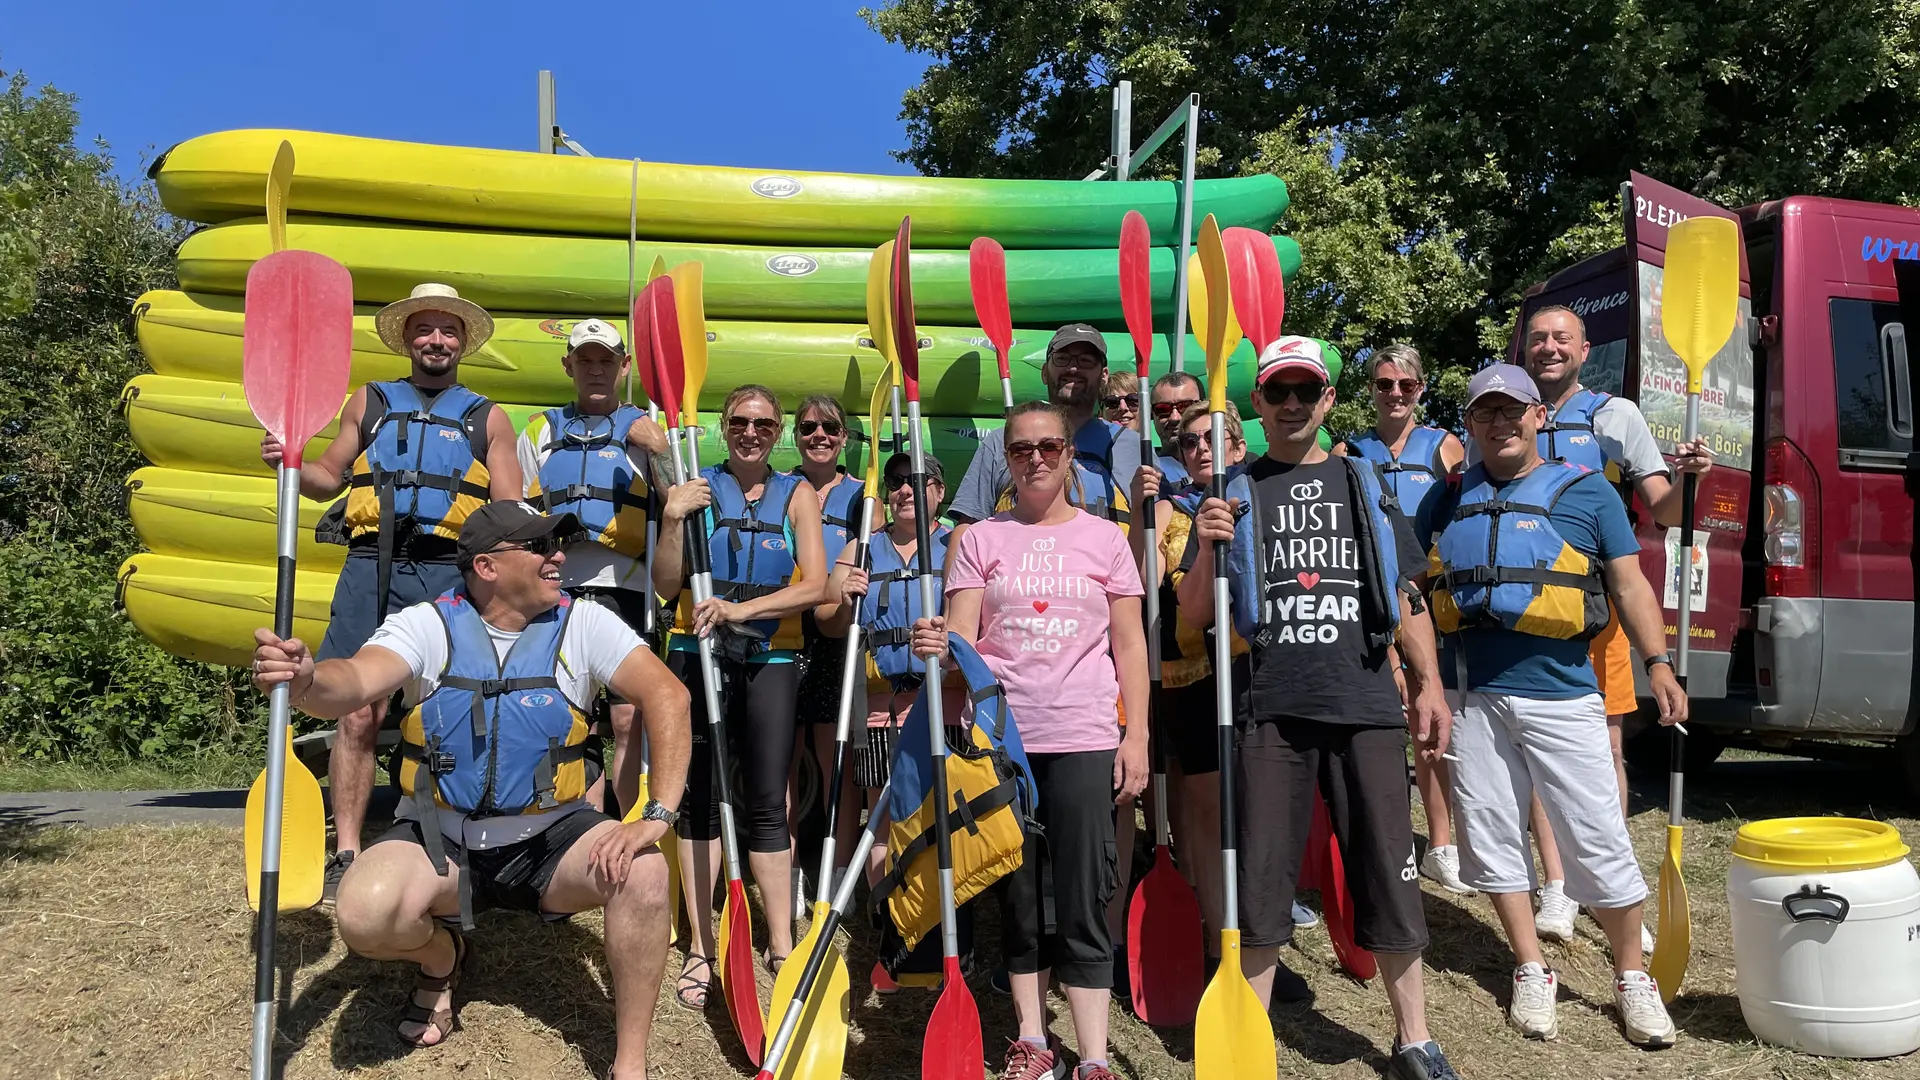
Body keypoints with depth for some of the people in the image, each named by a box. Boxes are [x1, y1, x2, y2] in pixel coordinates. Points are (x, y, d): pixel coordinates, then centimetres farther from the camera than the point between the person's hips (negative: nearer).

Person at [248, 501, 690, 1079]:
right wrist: (305, 681, -51)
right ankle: (441, 954, 10)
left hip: (551, 836, 0)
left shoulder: (582, 625, -7)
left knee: (645, 873, -28)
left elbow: (668, 696, -17)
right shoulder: (428, 625, -8)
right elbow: (355, 681, -26)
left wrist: (657, 816, -28)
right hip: (439, 839, 0)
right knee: (364, 914, -29)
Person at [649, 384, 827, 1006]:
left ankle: (781, 945, 11)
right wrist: (672, 520, -15)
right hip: (699, 655, 0)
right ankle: (700, 949, 11)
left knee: (769, 802, 2)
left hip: (771, 659, 0)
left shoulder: (796, 495, 6)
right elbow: (666, 586, 0)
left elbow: (816, 585, -5)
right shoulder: (700, 487, 4)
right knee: (700, 797, 3)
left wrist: (742, 608, -17)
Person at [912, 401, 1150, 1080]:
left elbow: (1129, 645, 8)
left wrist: (1137, 734, 1)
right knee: (1018, 897, 9)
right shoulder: (979, 539, 8)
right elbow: (961, 641, 2)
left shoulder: (1104, 538, 8)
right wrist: (935, 644, -21)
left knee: (1083, 905, -1)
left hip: (1083, 739, -1)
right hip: (999, 736, 1)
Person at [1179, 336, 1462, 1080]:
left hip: (1367, 708, 2)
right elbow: (1194, 617, 5)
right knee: (1260, 880, 3)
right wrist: (1208, 549, -13)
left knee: (1390, 875, 5)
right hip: (1270, 711, -1)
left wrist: (1428, 685, 5)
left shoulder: (1365, 484, 14)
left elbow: (1403, 596, 16)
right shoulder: (1235, 495, 8)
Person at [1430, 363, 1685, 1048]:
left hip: (1562, 696, -3)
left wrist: (1658, 665, -5)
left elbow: (1629, 583, 5)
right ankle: (1532, 973, 23)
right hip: (1476, 697, 3)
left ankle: (1632, 978, 20)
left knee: (1600, 842, 1)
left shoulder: (1586, 490, 5)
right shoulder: (1452, 498, 12)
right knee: (1491, 839, 8)